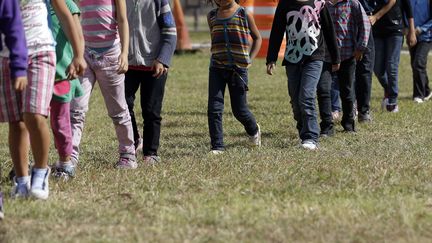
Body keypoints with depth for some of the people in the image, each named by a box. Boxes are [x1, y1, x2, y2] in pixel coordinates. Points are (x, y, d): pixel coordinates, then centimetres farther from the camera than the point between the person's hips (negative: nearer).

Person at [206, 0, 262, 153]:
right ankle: (217, 146, -4)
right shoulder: (212, 16, 8)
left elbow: (257, 38, 10)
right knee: (214, 108, -9)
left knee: (239, 110, 6)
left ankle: (253, 130, 36)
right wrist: (217, 56, 10)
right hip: (217, 68, 3)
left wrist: (250, 59, -1)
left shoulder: (244, 14, -2)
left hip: (238, 69, -2)